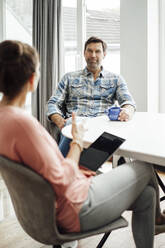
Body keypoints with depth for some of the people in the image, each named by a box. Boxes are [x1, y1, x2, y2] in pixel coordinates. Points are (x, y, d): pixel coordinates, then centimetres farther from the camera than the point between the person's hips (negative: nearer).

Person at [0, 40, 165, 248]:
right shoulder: (21, 121, -31)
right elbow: (60, 182, -25)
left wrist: (73, 167, 5)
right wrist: (77, 142, -12)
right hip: (75, 208, -9)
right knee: (144, 168, 14)